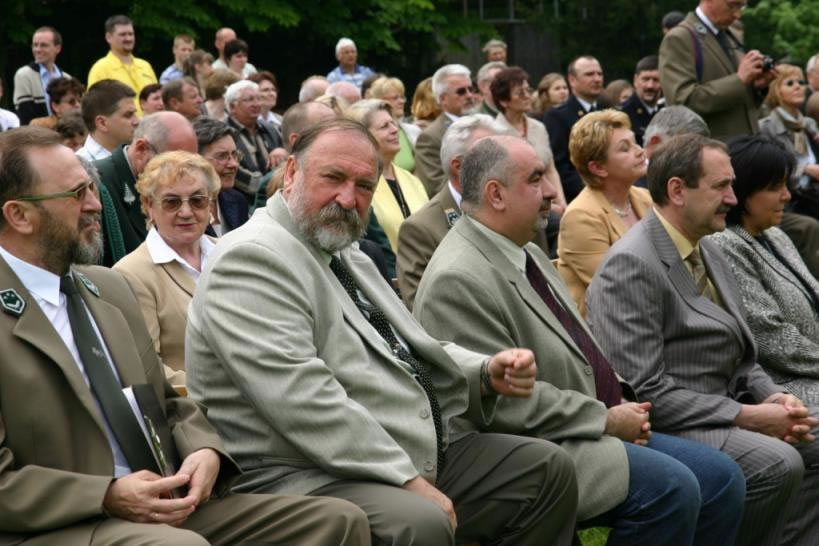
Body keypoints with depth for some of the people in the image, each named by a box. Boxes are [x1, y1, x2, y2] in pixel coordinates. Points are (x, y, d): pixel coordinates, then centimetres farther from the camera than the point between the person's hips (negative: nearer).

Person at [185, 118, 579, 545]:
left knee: (547, 469, 8)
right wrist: (408, 481, -23)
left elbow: (412, 347, 24)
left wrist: (487, 372, 3)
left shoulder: (348, 257, 19)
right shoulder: (251, 258, -13)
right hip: (307, 475, -10)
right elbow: (301, 397, -23)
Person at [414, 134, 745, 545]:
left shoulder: (527, 252, 15)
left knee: (722, 477, 0)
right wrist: (607, 419, -14)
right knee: (671, 487, -26)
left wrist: (621, 407, 4)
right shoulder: (458, 280, -18)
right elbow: (508, 399, -22)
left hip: (591, 430, 10)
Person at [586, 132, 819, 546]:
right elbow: (642, 393, -21)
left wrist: (772, 397, -3)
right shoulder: (631, 265, -16)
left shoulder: (708, 252, 14)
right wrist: (747, 416, -19)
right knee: (778, 463, -27)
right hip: (666, 427, -9)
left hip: (721, 410, 10)